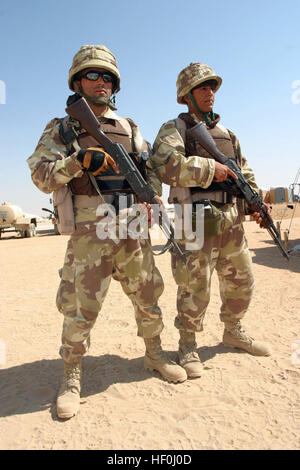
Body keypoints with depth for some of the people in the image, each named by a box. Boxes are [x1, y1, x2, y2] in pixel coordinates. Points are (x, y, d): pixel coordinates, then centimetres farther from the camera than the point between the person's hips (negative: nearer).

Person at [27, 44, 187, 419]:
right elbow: (42, 177, -4)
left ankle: (154, 355, 32)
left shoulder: (130, 129, 17)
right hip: (89, 231, -3)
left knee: (148, 296, 11)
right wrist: (80, 159, -18)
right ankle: (71, 377, 18)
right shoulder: (61, 128, 7)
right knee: (80, 306, -1)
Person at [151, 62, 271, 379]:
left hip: (231, 221, 7)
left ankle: (233, 332, 37)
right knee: (195, 288, -2)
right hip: (195, 222, -7)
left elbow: (245, 172, 23)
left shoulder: (227, 134, 20)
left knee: (241, 281, 15)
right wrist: (210, 168, -19)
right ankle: (187, 346, 18)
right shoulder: (174, 129, 0)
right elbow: (165, 164, -20)